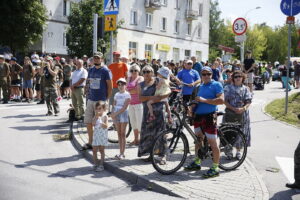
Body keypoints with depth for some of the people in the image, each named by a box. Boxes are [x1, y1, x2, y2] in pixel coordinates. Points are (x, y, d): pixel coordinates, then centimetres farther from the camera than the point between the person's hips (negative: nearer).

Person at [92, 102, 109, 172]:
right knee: (94, 150, 6)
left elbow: (106, 126, -13)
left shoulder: (105, 116, -4)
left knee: (101, 150, 2)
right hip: (96, 136, 4)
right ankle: (95, 163, 21)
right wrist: (96, 116, -17)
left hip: (103, 136, -4)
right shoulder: (95, 117, 5)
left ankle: (101, 165, 9)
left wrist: (101, 123, -29)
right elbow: (93, 124, -13)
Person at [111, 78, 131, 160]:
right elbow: (114, 105, 11)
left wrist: (116, 113, -18)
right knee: (119, 134, 7)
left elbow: (125, 107, -13)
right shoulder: (116, 94, 14)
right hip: (116, 114, 5)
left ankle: (122, 153, -3)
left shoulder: (127, 94, -4)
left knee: (123, 134, -5)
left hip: (123, 113, -5)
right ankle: (120, 152, 11)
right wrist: (112, 114, -7)